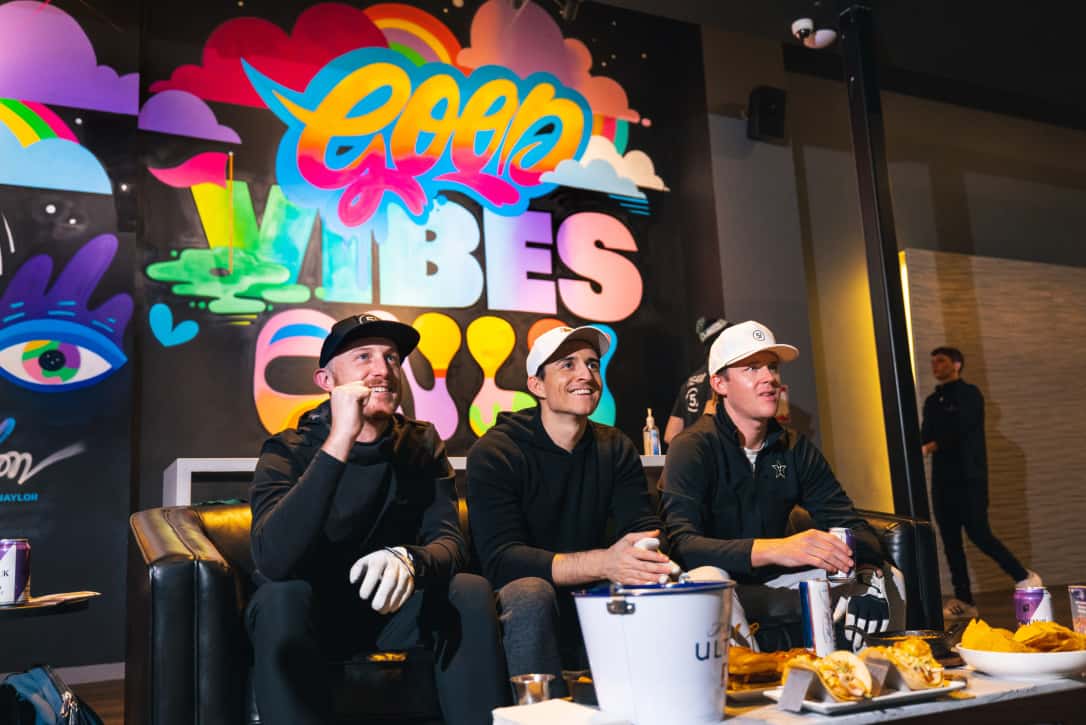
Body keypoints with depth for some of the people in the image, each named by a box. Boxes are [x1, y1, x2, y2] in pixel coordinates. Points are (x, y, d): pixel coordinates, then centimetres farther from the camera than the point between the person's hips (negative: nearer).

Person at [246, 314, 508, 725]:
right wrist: (340, 441, -40)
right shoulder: (288, 452, -15)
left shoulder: (421, 445, -4)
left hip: (390, 609, 3)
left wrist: (407, 560, -39)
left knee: (471, 592, -24)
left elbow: (449, 541, -14)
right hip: (311, 615, -2)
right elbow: (273, 560, -33)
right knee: (281, 597, -34)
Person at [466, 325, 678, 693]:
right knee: (531, 594, -34)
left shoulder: (615, 448, 5)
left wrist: (650, 559, -31)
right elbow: (500, 559, -21)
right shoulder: (493, 453, -10)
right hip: (525, 618, -3)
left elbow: (646, 528, -4)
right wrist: (603, 563, -35)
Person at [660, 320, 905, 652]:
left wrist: (868, 568, -24)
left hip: (774, 583, 6)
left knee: (888, 579, -4)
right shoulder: (692, 449, -15)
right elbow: (680, 543, -29)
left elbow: (849, 524, 1)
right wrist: (773, 549, -43)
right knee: (707, 578, -38)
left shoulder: (796, 449, 4)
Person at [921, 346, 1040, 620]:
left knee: (979, 534, -11)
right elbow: (925, 436, 10)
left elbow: (960, 430, -15)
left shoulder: (969, 394, -1)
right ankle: (963, 602, 8)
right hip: (942, 479, 6)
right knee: (950, 541, 3)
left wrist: (930, 446, -26)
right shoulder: (932, 401, 18)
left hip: (969, 478, -6)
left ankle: (1025, 578, 9)